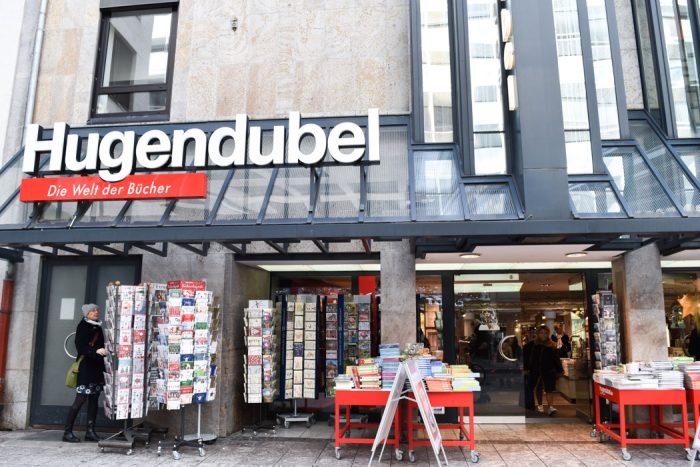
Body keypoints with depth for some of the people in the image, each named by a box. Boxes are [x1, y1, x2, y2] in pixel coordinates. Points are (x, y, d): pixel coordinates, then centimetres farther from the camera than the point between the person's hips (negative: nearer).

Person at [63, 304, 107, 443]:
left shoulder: (98, 327, 15)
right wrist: (96, 351, -29)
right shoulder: (83, 326, -5)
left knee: (94, 398, 6)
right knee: (81, 399, -7)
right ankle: (67, 432, 2)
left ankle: (90, 431, 11)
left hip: (96, 367, 7)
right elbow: (80, 346, -16)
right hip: (85, 367, -7)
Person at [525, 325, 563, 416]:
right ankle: (540, 405, 30)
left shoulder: (552, 345, 2)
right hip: (535, 371, 1)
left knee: (549, 389, -10)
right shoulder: (533, 345, 1)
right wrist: (527, 368, -3)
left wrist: (560, 369, 0)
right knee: (538, 389, 14)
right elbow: (529, 358, 2)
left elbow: (556, 359, 5)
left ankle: (550, 407, -14)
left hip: (549, 371, -1)